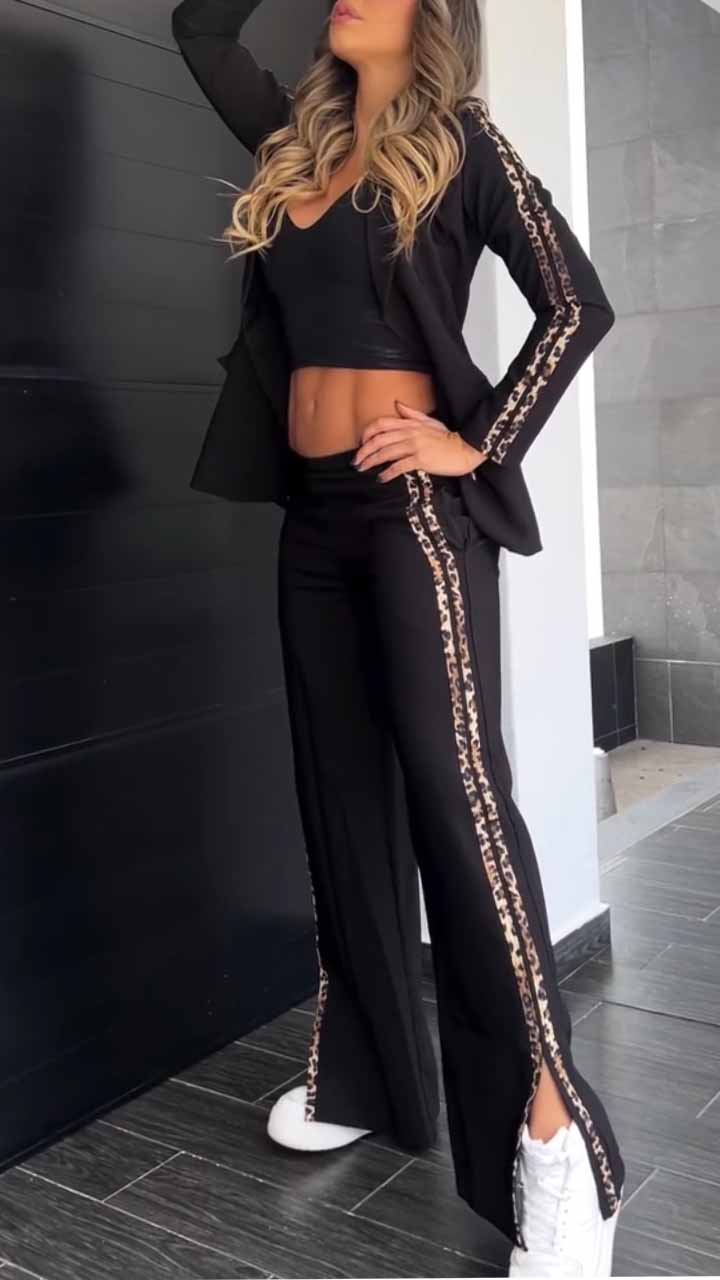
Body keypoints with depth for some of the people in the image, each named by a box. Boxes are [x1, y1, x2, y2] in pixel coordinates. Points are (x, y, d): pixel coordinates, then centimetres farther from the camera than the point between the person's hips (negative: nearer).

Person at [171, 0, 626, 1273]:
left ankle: (549, 1114, -3)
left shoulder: (461, 142, 0)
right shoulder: (300, 145, 17)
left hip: (412, 509, -7)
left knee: (454, 788, -12)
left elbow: (575, 302, -6)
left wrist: (480, 446, -12)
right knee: (343, 788, 9)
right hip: (315, 511, 7)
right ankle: (368, 1070, 23)